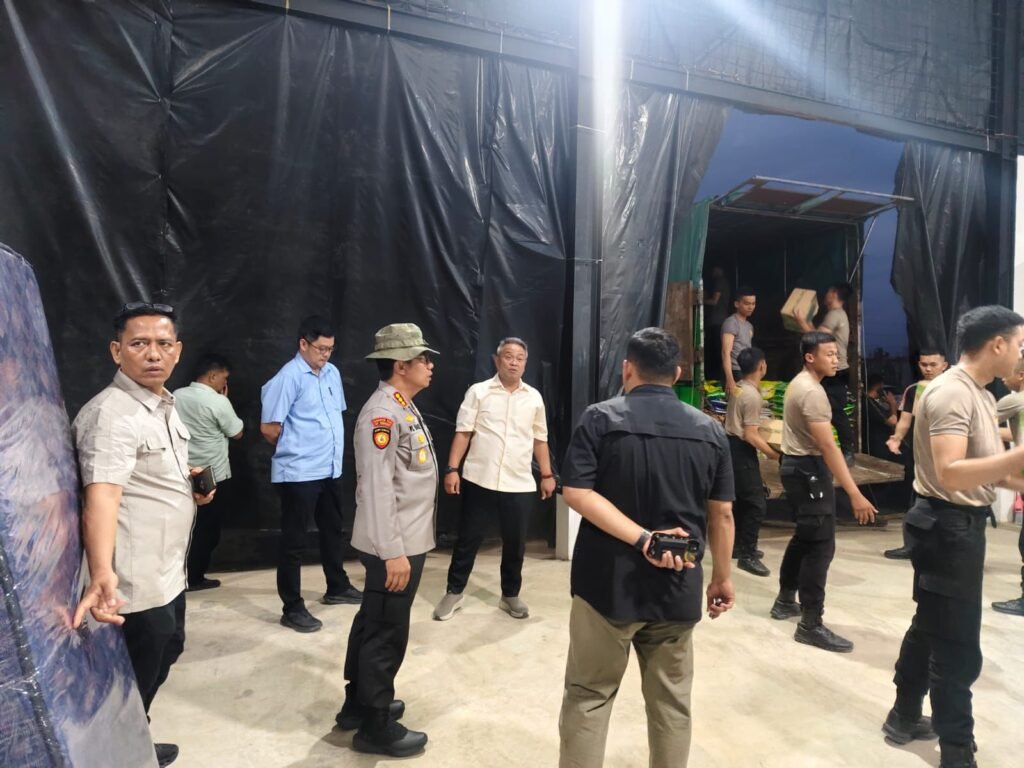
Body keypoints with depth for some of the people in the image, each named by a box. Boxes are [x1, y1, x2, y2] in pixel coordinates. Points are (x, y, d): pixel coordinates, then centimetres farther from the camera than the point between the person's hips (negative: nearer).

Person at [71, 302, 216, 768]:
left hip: (168, 571, 10)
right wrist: (102, 574, -49)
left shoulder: (164, 405, 8)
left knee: (166, 654, 28)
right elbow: (101, 494, -36)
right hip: (135, 582, -10)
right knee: (133, 685, 9)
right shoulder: (111, 414, -22)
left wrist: (192, 483, 4)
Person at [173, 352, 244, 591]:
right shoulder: (218, 402, -18)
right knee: (207, 528, 7)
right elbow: (237, 433, -6)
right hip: (213, 475, -6)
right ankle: (194, 577, 15)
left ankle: (186, 574, 25)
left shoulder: (176, 397, 1)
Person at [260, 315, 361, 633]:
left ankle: (337, 587, 39)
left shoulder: (332, 373, 7)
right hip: (299, 473, -8)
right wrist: (295, 449, 2)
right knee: (294, 540, 5)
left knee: (333, 530, 21)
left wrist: (330, 450, 12)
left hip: (330, 469, 8)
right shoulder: (289, 377, -15)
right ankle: (292, 608, 18)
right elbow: (268, 428, -12)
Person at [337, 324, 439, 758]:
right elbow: (377, 488, -25)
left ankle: (358, 704, 38)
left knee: (373, 624, 21)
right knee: (386, 633, 5)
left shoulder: (403, 408, 11)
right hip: (395, 546, -10)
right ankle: (376, 726, 23)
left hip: (408, 541, 10)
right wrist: (393, 552, -24)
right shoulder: (382, 413, -21)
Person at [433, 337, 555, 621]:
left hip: (519, 484, 2)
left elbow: (539, 439, 13)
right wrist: (452, 469, -10)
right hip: (478, 480, -2)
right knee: (467, 539, 9)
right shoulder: (478, 392, -1)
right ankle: (454, 592, 27)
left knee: (515, 543, 11)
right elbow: (463, 432, -4)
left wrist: (547, 474, 10)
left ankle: (510, 595, 31)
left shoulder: (534, 397, 7)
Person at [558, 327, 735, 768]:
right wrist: (722, 578, 14)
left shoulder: (601, 419, -8)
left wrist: (642, 538, -19)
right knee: (671, 701, 20)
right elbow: (721, 515, 4)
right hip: (678, 588, 3)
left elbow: (576, 492, -18)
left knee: (588, 696, 13)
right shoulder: (710, 431, 1)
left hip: (607, 583, -2)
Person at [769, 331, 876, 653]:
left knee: (804, 536, 21)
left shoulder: (798, 384, 12)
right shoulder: (811, 392, -21)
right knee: (821, 545, -7)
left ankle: (785, 601, 33)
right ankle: (811, 625, -1)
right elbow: (828, 447, -27)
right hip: (808, 469, -11)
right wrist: (855, 494, -28)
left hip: (796, 464, 11)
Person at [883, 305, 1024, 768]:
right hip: (948, 527, -10)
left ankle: (904, 717, 37)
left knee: (932, 626, 21)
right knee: (958, 645, 1)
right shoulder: (952, 393, -20)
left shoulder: (980, 395, 12)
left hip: (960, 526, 10)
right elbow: (950, 473, -30)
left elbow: (985, 467, 15)